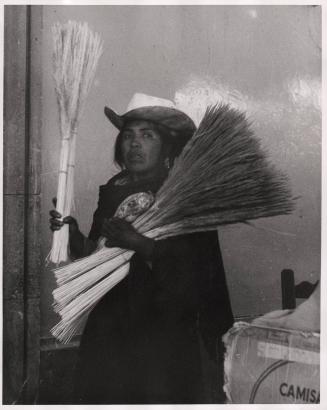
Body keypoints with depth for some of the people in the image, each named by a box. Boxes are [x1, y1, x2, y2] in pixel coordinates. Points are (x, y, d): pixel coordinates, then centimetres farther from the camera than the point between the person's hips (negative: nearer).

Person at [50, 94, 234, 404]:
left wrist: (143, 245, -25)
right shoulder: (111, 192, 9)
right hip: (109, 331, 4)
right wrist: (73, 237, -6)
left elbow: (198, 269, -16)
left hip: (167, 334, -4)